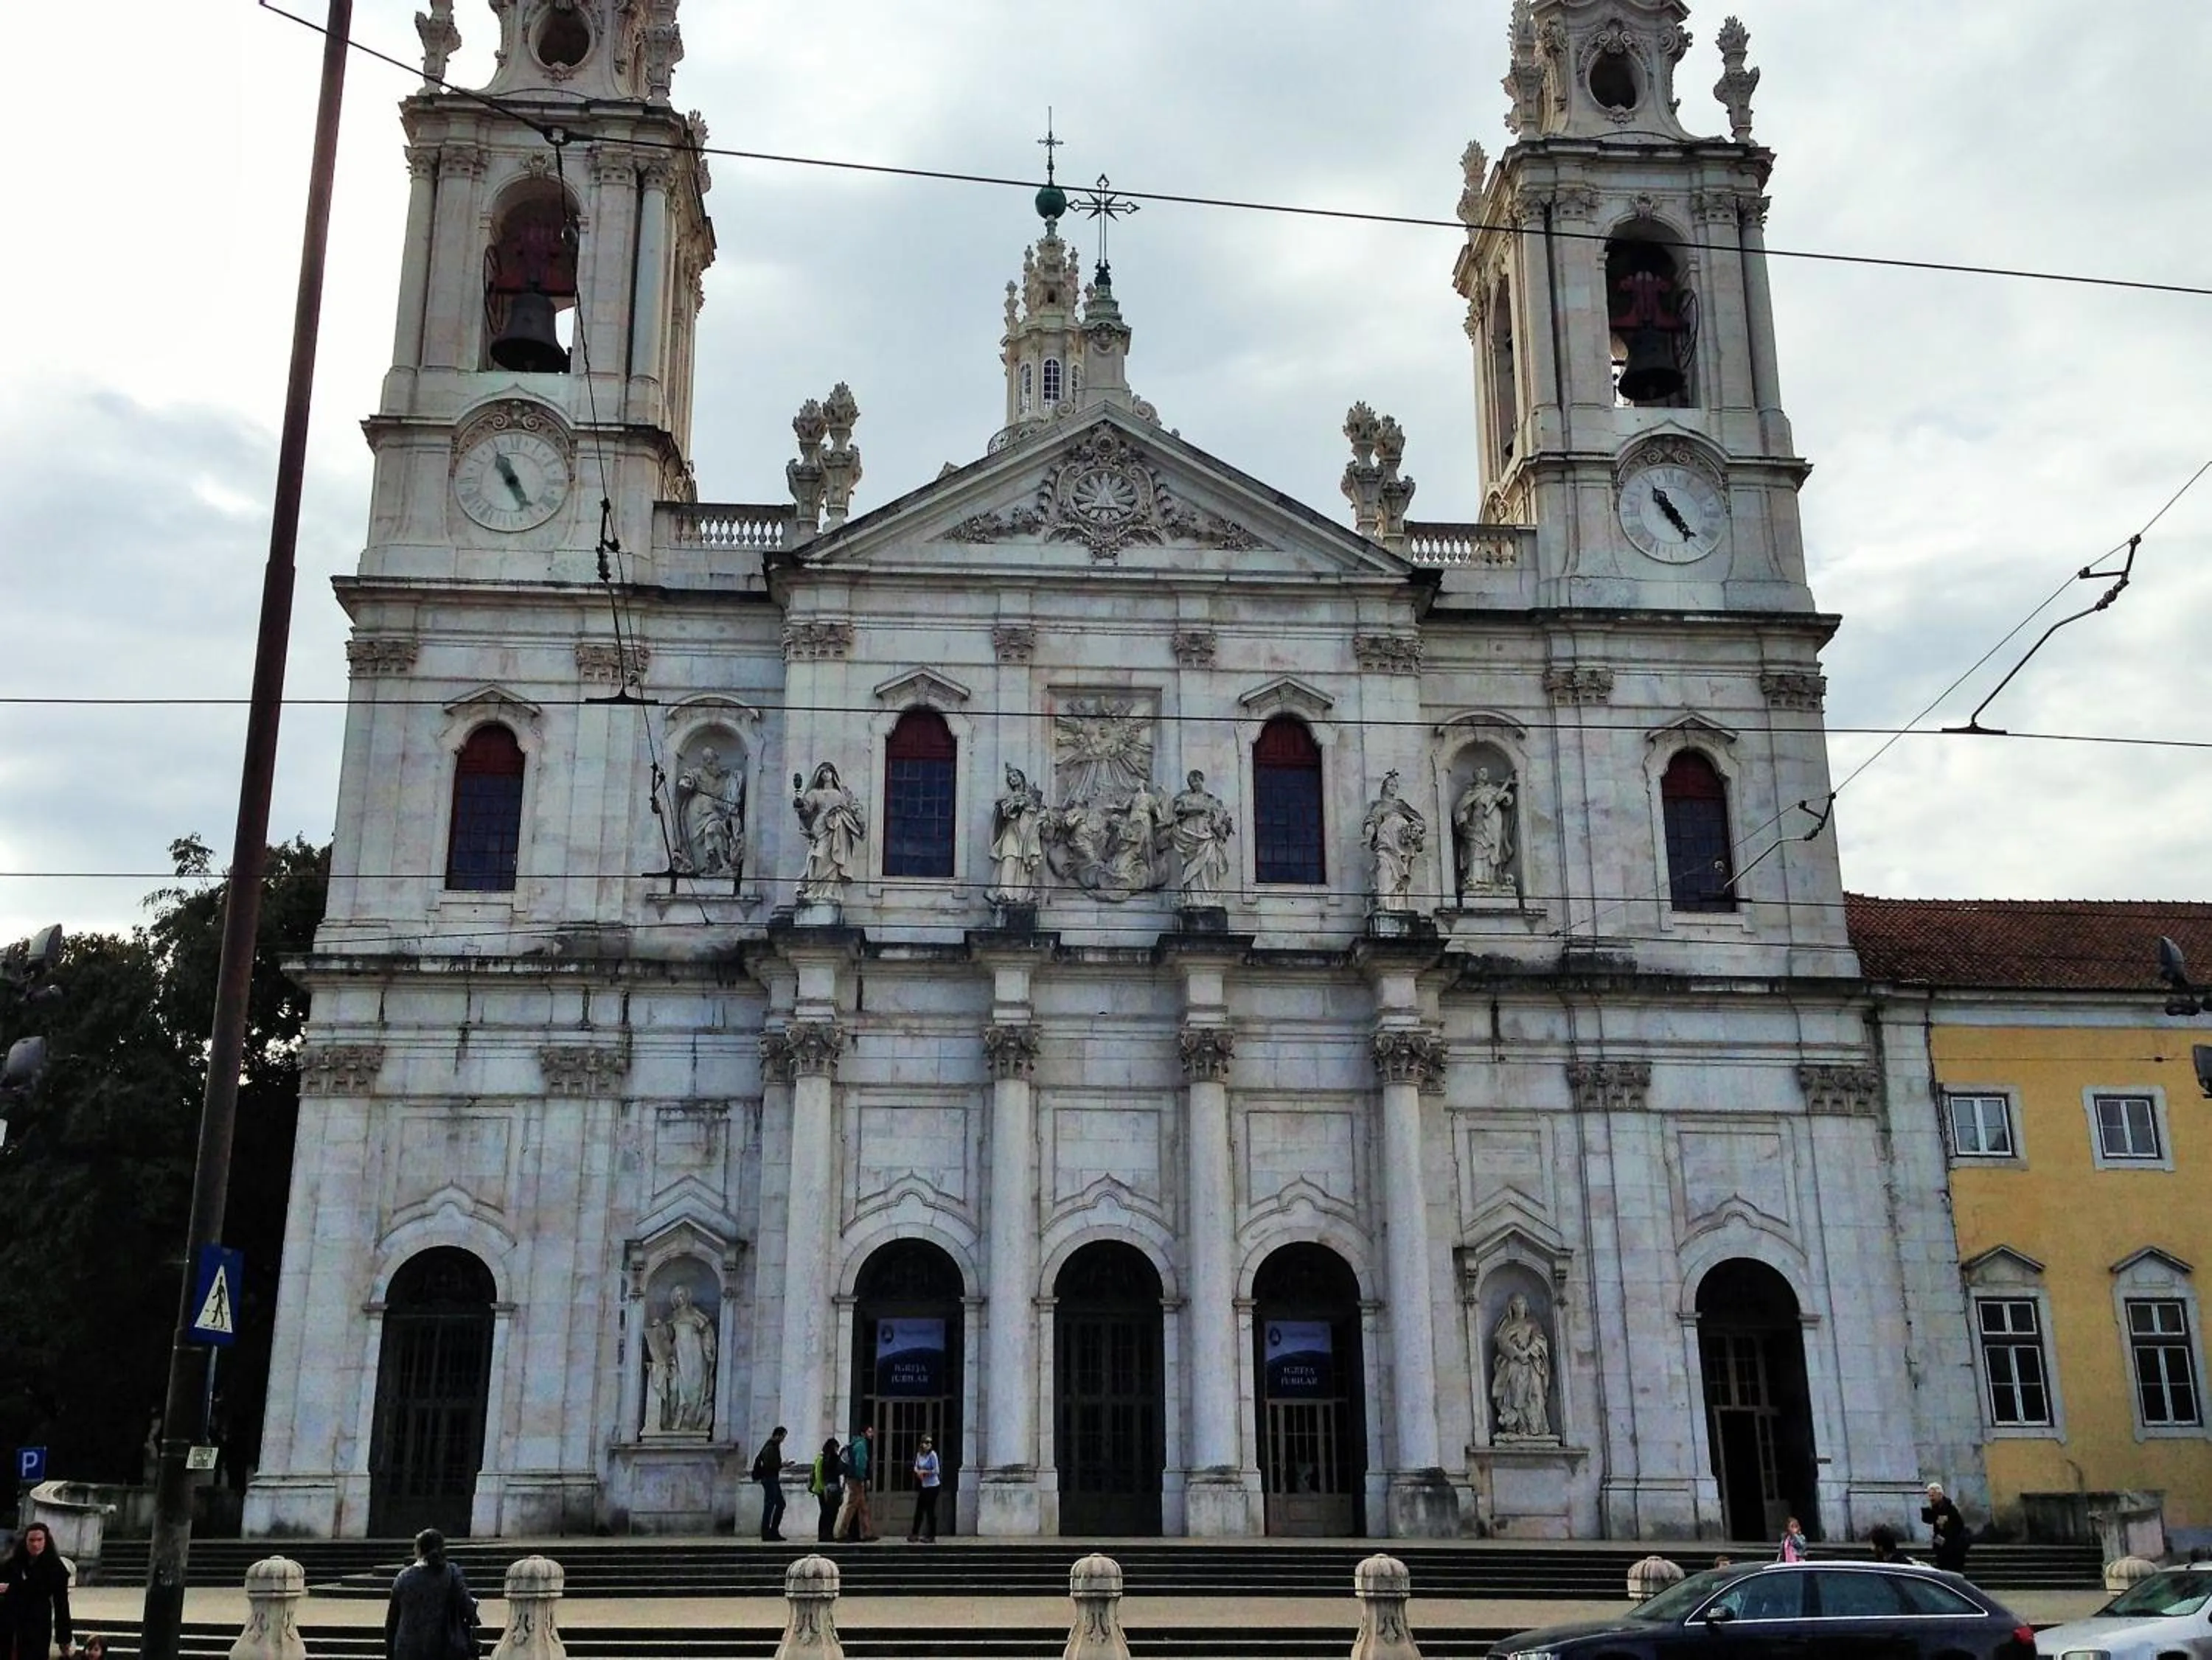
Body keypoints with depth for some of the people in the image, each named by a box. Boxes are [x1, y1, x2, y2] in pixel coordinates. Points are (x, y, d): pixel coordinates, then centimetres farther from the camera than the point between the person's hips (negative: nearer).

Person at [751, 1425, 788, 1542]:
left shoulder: (774, 1446, 15)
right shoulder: (770, 1448, -16)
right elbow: (768, 1465, -22)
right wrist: (782, 1465, -18)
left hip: (773, 1480, 10)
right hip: (769, 1480, -10)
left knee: (780, 1504, 12)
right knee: (769, 1506, -6)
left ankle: (774, 1531, 16)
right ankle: (766, 1533, -1)